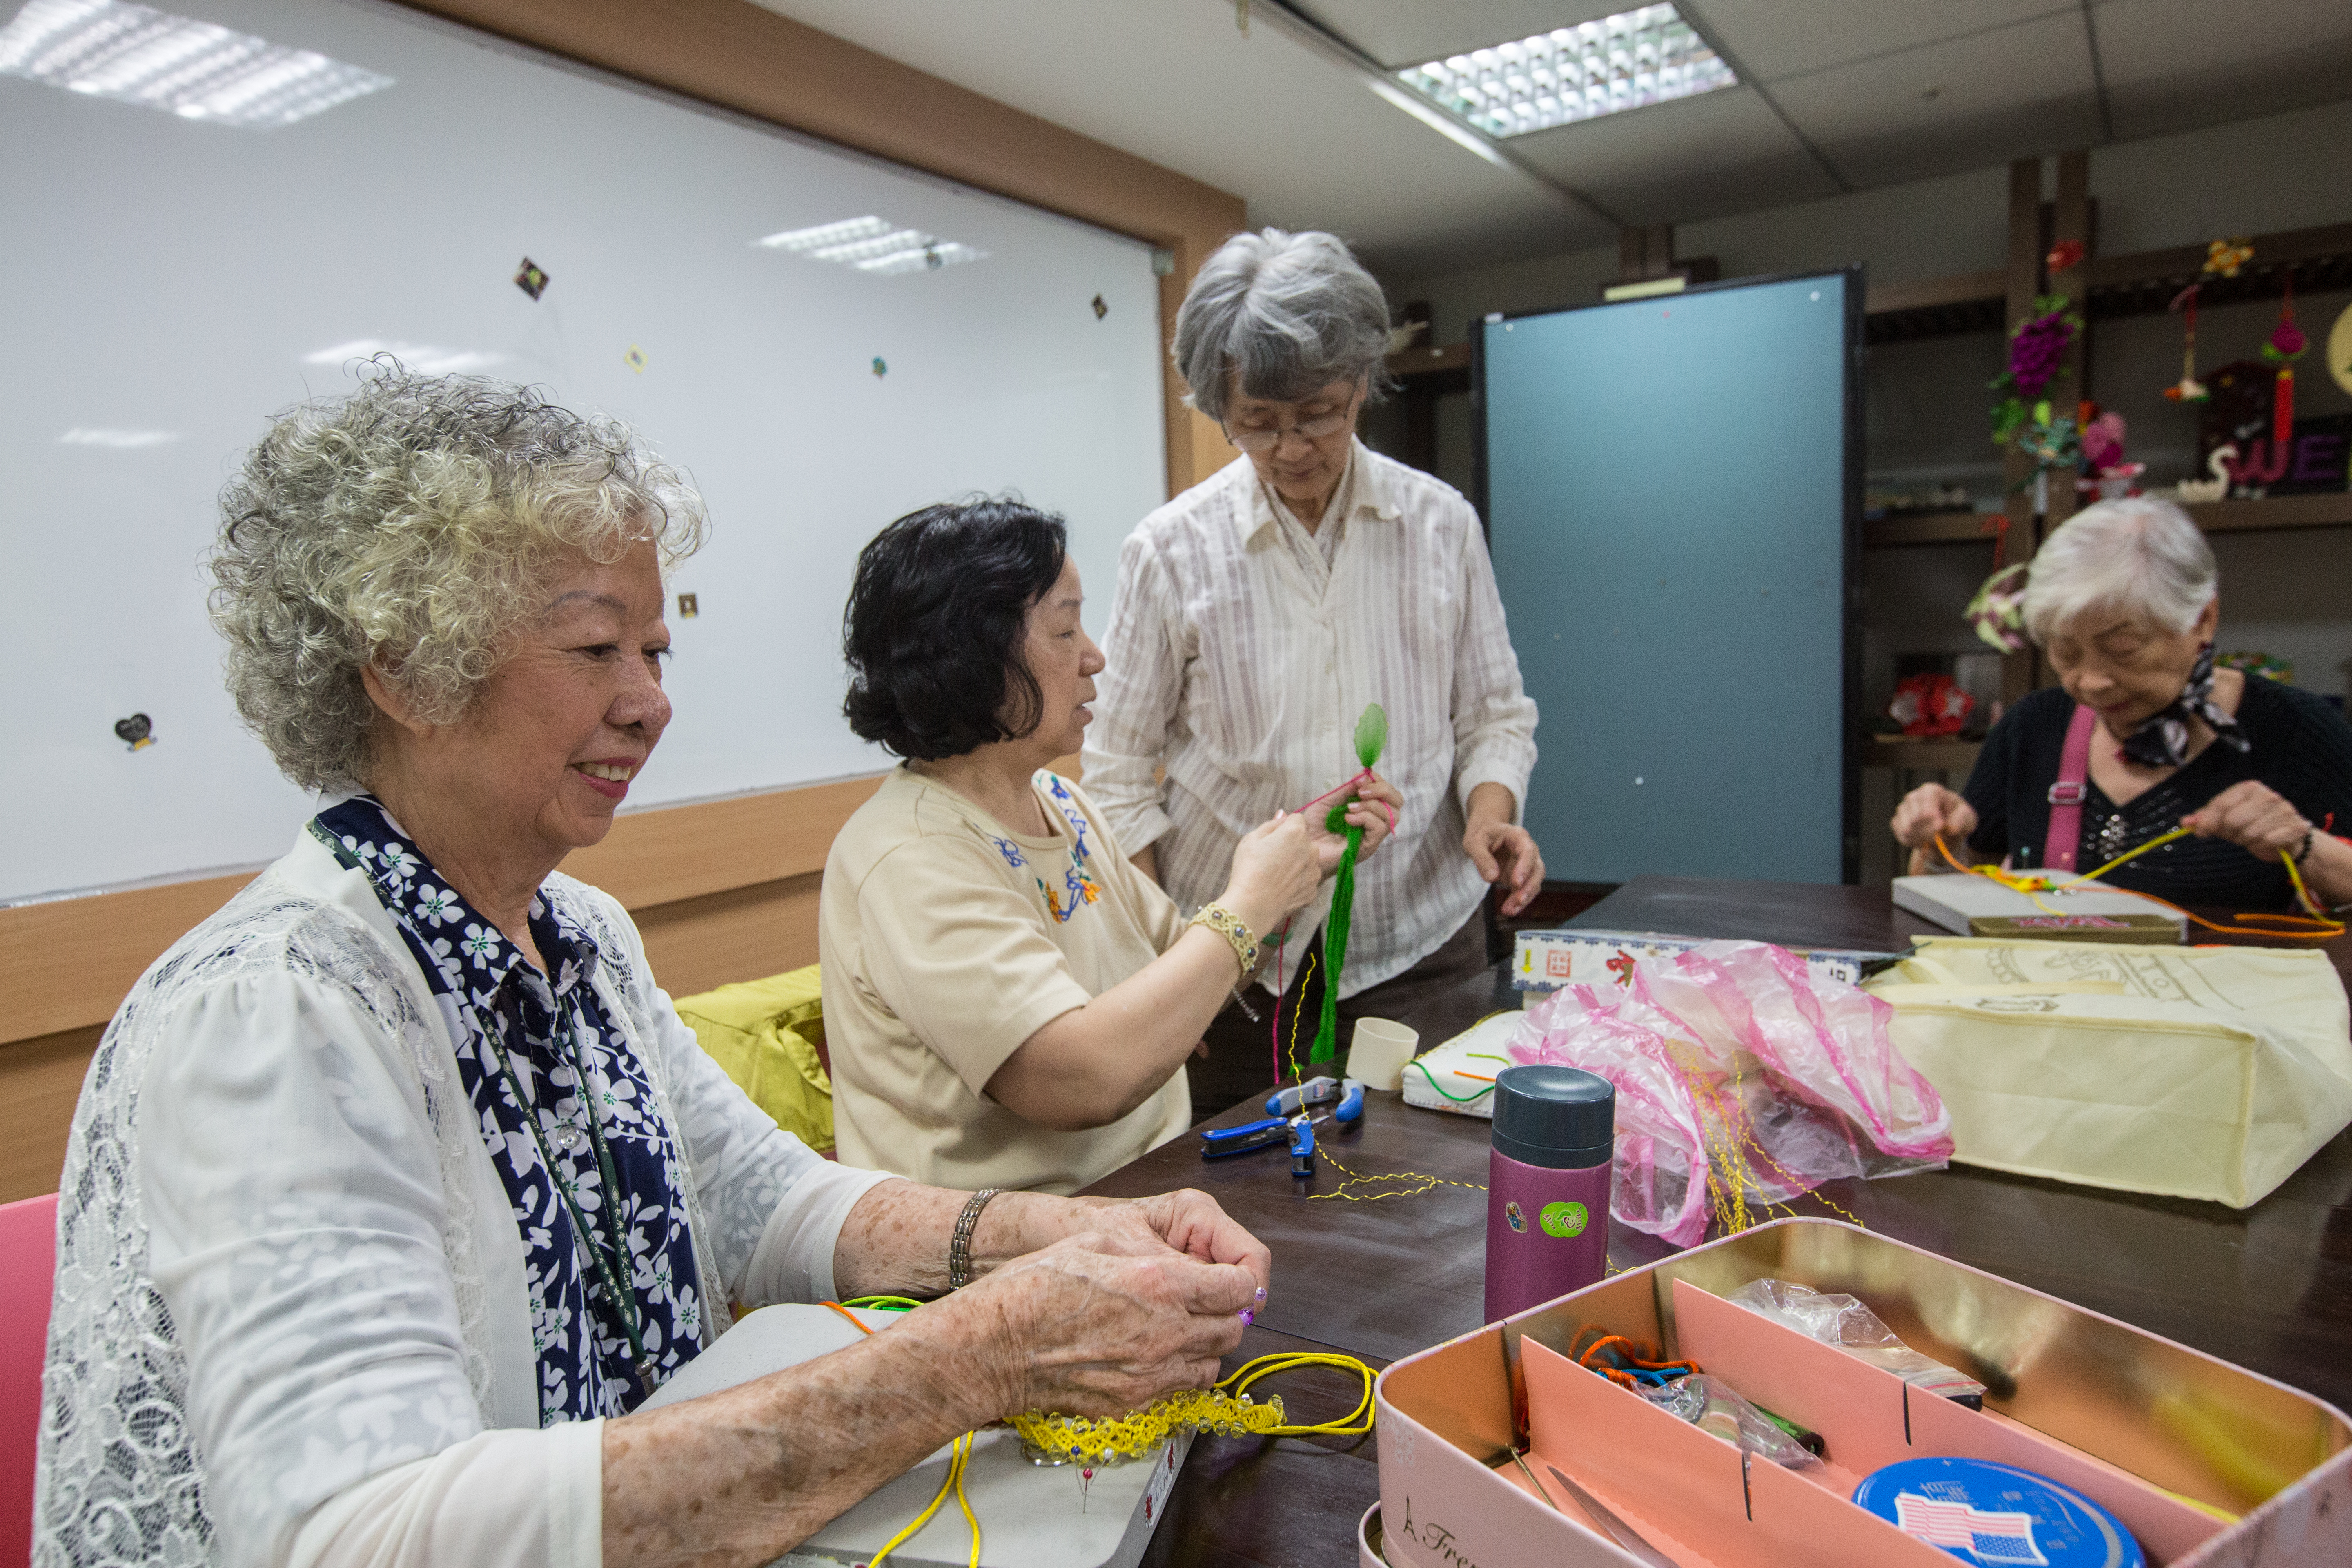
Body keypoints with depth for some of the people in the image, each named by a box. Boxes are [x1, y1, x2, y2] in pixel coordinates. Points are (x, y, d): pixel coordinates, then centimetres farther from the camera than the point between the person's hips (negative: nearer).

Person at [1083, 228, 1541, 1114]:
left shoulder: (1442, 523, 1)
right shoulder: (1172, 551, -5)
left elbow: (1494, 714, 9)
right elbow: (1121, 772, -1)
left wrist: (1489, 812, -12)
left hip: (1417, 940, 2)